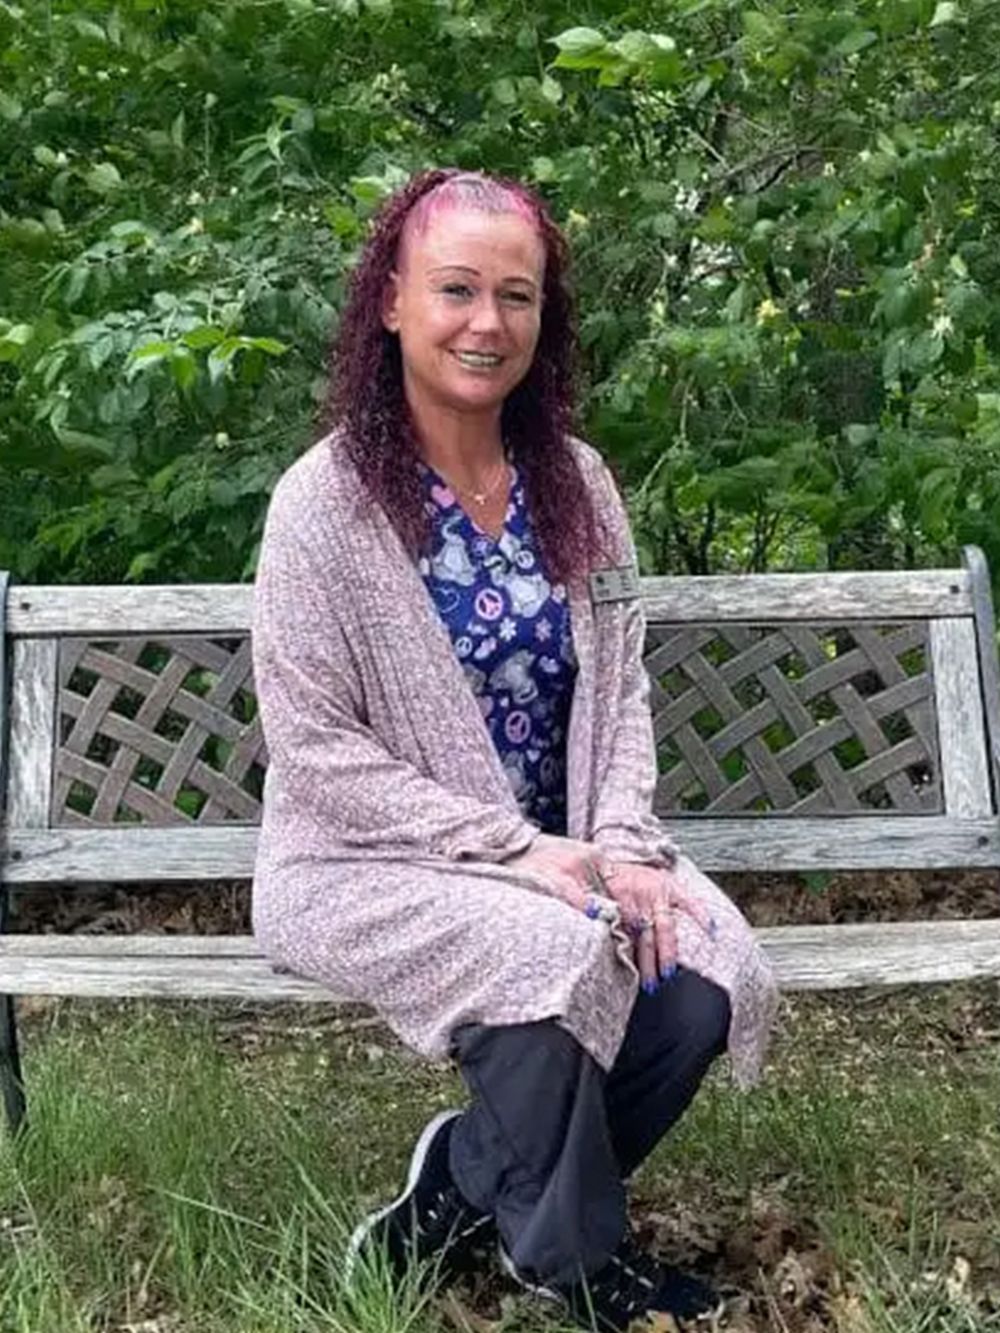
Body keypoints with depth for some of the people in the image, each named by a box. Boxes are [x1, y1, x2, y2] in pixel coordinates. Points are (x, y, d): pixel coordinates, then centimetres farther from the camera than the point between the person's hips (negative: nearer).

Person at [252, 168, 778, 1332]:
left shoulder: (577, 484, 4)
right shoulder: (324, 502, -12)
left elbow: (620, 688, 5)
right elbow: (316, 749, -15)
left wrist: (620, 847, -13)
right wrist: (517, 850, -20)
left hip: (556, 854, 5)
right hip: (372, 863, -5)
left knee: (702, 986, -20)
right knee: (554, 956, -32)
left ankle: (472, 1185, 6)